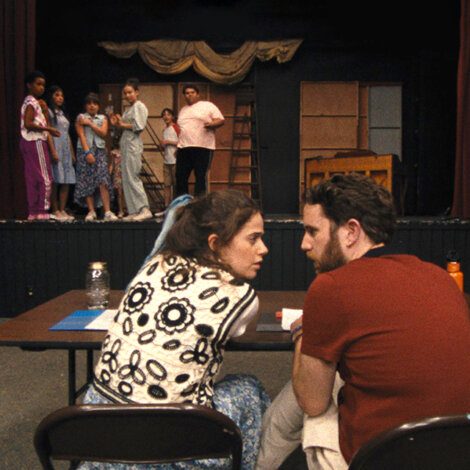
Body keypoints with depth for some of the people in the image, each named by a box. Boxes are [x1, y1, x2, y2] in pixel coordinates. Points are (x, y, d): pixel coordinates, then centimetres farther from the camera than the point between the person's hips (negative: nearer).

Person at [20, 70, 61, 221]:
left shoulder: (34, 102, 20)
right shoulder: (31, 102, -9)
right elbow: (28, 124, -20)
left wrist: (44, 110, 10)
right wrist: (48, 129, -19)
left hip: (32, 142, 10)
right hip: (36, 142, -10)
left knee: (32, 179, 7)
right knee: (45, 178, -9)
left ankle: (33, 212, 8)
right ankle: (42, 211, -9)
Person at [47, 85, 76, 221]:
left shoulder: (62, 113, 21)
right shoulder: (48, 112, -1)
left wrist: (72, 152, 16)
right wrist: (53, 152, -18)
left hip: (66, 150, 7)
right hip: (56, 148, -7)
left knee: (67, 181, 2)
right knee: (55, 181, -8)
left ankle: (62, 210, 4)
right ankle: (55, 211, -5)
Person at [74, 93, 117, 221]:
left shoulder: (103, 118, 14)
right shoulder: (81, 118, 7)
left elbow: (103, 133, -1)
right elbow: (81, 135, -3)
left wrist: (90, 123, -6)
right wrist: (87, 152, -13)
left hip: (100, 150, 1)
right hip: (85, 150, -1)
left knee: (103, 181, -11)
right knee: (86, 182, -3)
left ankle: (107, 212, -13)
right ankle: (91, 211, 3)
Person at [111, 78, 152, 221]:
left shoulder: (139, 106, -5)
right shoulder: (129, 108, 21)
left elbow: (139, 126, -15)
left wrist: (123, 124, -8)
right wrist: (117, 124, 5)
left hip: (133, 145, -9)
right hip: (126, 146, 9)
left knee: (132, 177, -13)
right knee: (127, 178, 6)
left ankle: (144, 209, -12)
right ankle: (134, 211, 7)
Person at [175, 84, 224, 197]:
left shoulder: (208, 105, 5)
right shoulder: (183, 110, 24)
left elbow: (221, 120, -1)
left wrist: (211, 124, -22)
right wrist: (178, 145, 21)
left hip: (203, 147, -6)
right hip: (183, 148, 6)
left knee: (200, 177, -6)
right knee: (180, 176, 4)